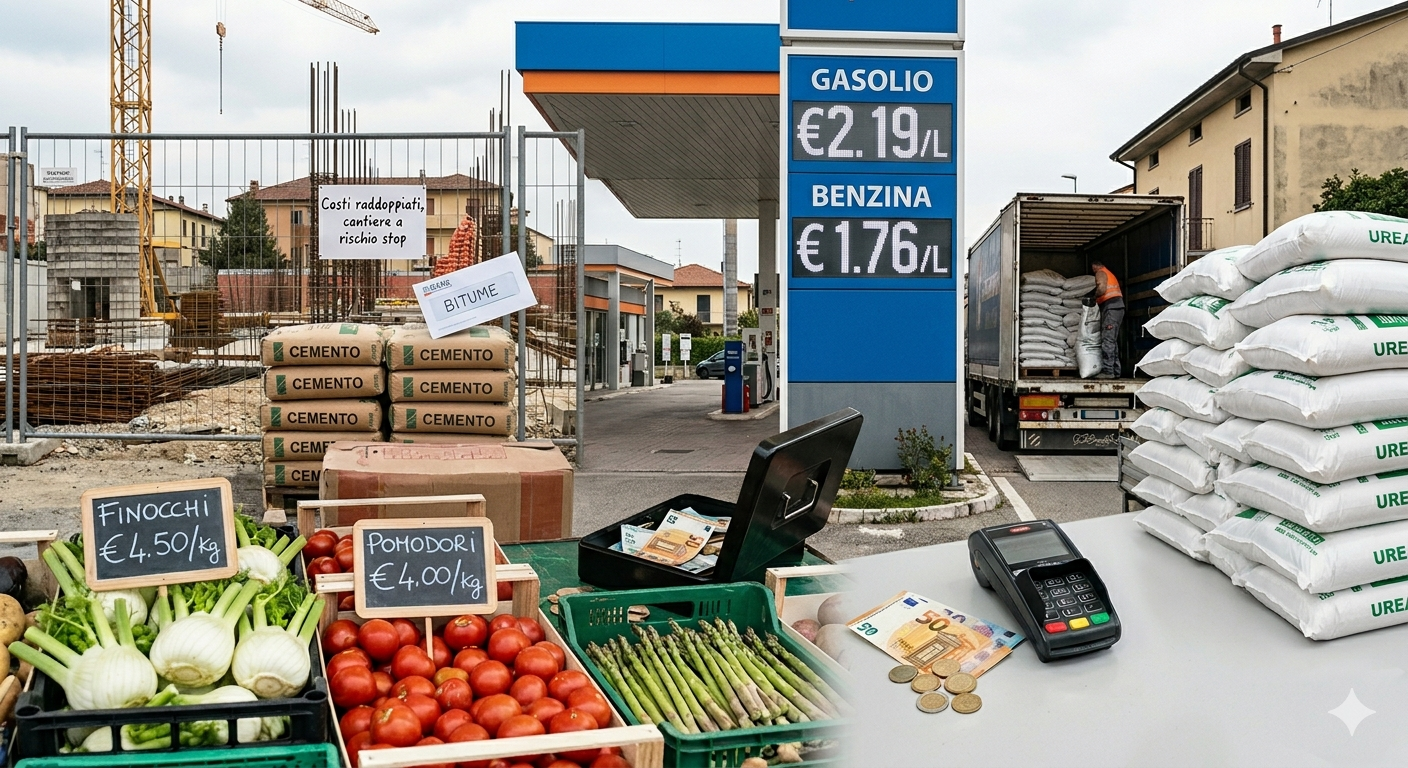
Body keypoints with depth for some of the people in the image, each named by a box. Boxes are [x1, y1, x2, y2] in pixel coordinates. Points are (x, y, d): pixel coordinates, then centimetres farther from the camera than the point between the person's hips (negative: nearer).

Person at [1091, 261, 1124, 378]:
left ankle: (1108, 371, -18)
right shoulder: (1110, 274, 27)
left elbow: (1102, 289, -20)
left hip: (1110, 306, -10)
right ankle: (1115, 371, 12)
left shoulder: (1100, 273, -1)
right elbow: (1119, 292, 23)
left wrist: (1094, 298, -5)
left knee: (1107, 340, -13)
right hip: (1119, 306, 10)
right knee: (1113, 341, 12)